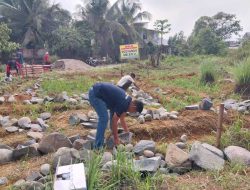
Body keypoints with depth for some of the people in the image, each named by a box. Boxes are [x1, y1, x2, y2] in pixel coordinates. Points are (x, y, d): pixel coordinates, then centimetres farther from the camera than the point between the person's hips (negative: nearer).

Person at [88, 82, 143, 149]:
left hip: (99, 90, 10)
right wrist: (116, 139, -4)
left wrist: (127, 133, 25)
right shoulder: (123, 104, -18)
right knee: (104, 118, -15)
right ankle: (98, 146, -9)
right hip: (95, 94, -10)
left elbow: (122, 119, 21)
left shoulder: (127, 100, 10)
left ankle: (114, 131, 35)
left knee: (114, 109, 19)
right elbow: (114, 121, -13)